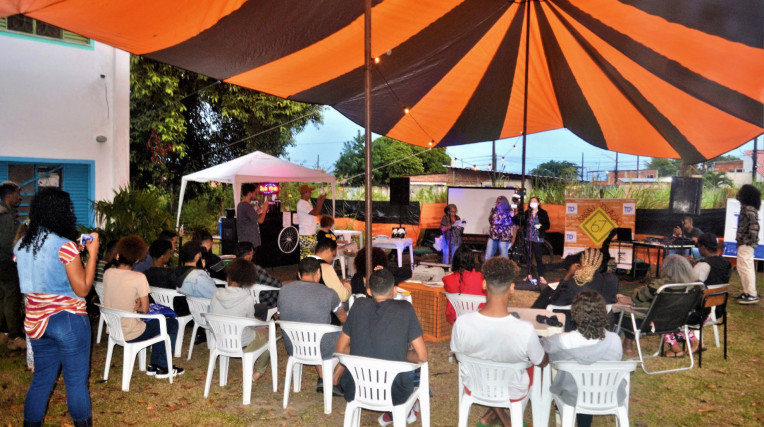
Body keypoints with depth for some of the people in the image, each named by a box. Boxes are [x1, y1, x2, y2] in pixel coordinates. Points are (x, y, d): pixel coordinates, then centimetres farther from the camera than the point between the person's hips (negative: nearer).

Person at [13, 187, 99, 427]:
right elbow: (83, 289, -15)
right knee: (76, 380, 5)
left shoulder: (21, 245, 4)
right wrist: (92, 252, -10)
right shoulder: (65, 246, -17)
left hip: (36, 322, 7)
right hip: (68, 320, -7)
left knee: (41, 379, 18)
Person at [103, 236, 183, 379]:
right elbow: (145, 309, -14)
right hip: (130, 335, -7)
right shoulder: (139, 277, -21)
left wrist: (134, 304, -3)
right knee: (172, 323, 14)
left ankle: (153, 365, 30)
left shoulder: (108, 273, -3)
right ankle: (163, 367, 19)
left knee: (158, 322, 28)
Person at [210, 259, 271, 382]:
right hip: (242, 345, -5)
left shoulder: (217, 295, -9)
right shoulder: (247, 299, -21)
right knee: (268, 331, 23)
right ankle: (259, 371, 29)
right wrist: (264, 325, 15)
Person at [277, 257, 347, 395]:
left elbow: (281, 317, 10)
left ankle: (322, 379, 29)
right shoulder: (328, 293, -15)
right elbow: (344, 318, 2)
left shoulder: (284, 290, -6)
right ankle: (334, 382, 23)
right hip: (322, 351, -4)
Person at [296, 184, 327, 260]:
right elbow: (315, 213, -25)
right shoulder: (302, 204, -16)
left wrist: (319, 201, 13)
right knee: (306, 256, -8)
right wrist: (322, 200, -18)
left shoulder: (305, 203, 17)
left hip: (310, 234, 10)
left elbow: (314, 211, 21)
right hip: (306, 236, -10)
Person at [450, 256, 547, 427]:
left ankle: (495, 413, 29)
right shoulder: (526, 330, -34)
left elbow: (457, 353, -8)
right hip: (512, 392, -1)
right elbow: (543, 362, -14)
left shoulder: (462, 323, -30)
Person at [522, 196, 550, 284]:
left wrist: (541, 226, -19)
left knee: (538, 257, -4)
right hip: (528, 238, 3)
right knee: (529, 257, 8)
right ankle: (529, 275, 17)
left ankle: (541, 277, 2)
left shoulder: (543, 213, 0)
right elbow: (523, 224, 14)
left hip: (538, 238, -3)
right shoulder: (527, 213, 9)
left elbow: (547, 225, -2)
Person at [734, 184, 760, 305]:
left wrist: (752, 239, -18)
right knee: (742, 268, 16)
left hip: (746, 243, -11)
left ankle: (752, 295, -4)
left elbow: (754, 225, -23)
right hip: (743, 242, 11)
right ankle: (747, 292, 23)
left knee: (746, 267, -8)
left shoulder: (749, 209, -16)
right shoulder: (745, 207, 14)